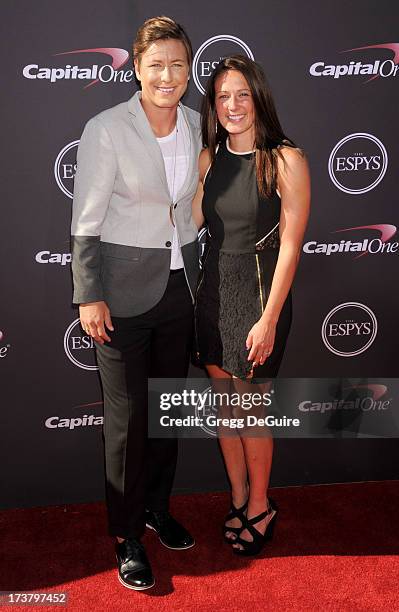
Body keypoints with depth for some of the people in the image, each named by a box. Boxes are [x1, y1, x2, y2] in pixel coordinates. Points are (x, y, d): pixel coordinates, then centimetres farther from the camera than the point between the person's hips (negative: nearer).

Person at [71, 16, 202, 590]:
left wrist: (195, 274, 14)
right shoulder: (107, 129, -12)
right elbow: (85, 222, -10)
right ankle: (127, 536, 22)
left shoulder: (194, 125, 4)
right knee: (128, 417, 3)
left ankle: (157, 508, 36)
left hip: (179, 284, 5)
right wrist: (90, 296, -12)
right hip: (124, 290, -5)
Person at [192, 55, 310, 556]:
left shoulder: (286, 160, -13)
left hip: (257, 293, -5)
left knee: (251, 409, 7)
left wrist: (269, 318, -16)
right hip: (211, 290, 6)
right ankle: (239, 499, 34)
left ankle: (260, 508, 30)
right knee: (224, 403, 14)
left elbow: (290, 246, -14)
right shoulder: (209, 157, 5)